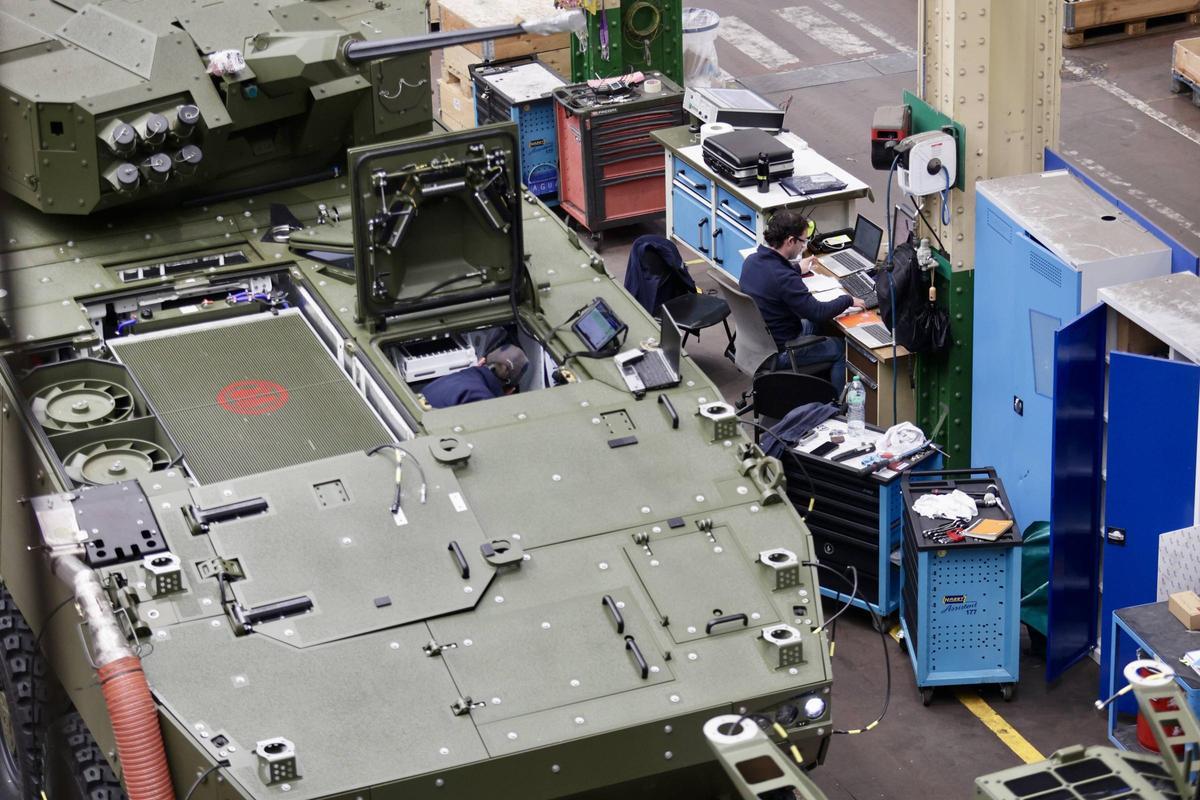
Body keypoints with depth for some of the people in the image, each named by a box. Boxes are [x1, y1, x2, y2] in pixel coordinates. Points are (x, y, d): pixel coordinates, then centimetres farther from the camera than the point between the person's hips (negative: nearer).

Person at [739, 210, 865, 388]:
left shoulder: (752, 260, -6)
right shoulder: (784, 279, -33)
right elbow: (818, 312, -24)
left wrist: (796, 268, 34)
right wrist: (848, 300, -8)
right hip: (778, 354, -9)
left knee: (811, 325, 31)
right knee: (841, 349, 10)